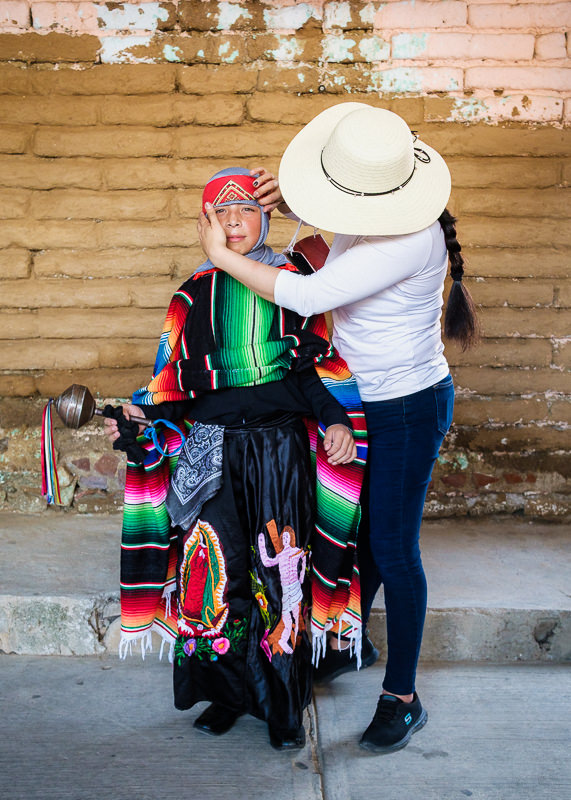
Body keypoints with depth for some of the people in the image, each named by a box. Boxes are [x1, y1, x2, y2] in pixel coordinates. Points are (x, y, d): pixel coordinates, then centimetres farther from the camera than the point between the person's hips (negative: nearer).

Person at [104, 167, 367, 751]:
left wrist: (335, 420, -12)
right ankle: (230, 691, 21)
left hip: (279, 445, -1)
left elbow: (319, 368, 4)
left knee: (279, 572, 1)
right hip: (212, 447, 1)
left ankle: (283, 702, 19)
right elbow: (176, 380, 8)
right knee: (216, 571, -1)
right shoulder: (194, 295, 7)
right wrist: (138, 416, -8)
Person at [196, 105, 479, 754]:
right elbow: (327, 221, 22)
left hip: (408, 409, -8)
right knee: (360, 528, 21)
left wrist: (221, 255, -19)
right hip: (364, 400, 8)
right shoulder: (369, 215, -3)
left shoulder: (409, 239, -30)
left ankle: (403, 698, 19)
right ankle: (350, 642, 43)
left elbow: (309, 296, -31)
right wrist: (289, 199, -2)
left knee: (393, 548, 1)